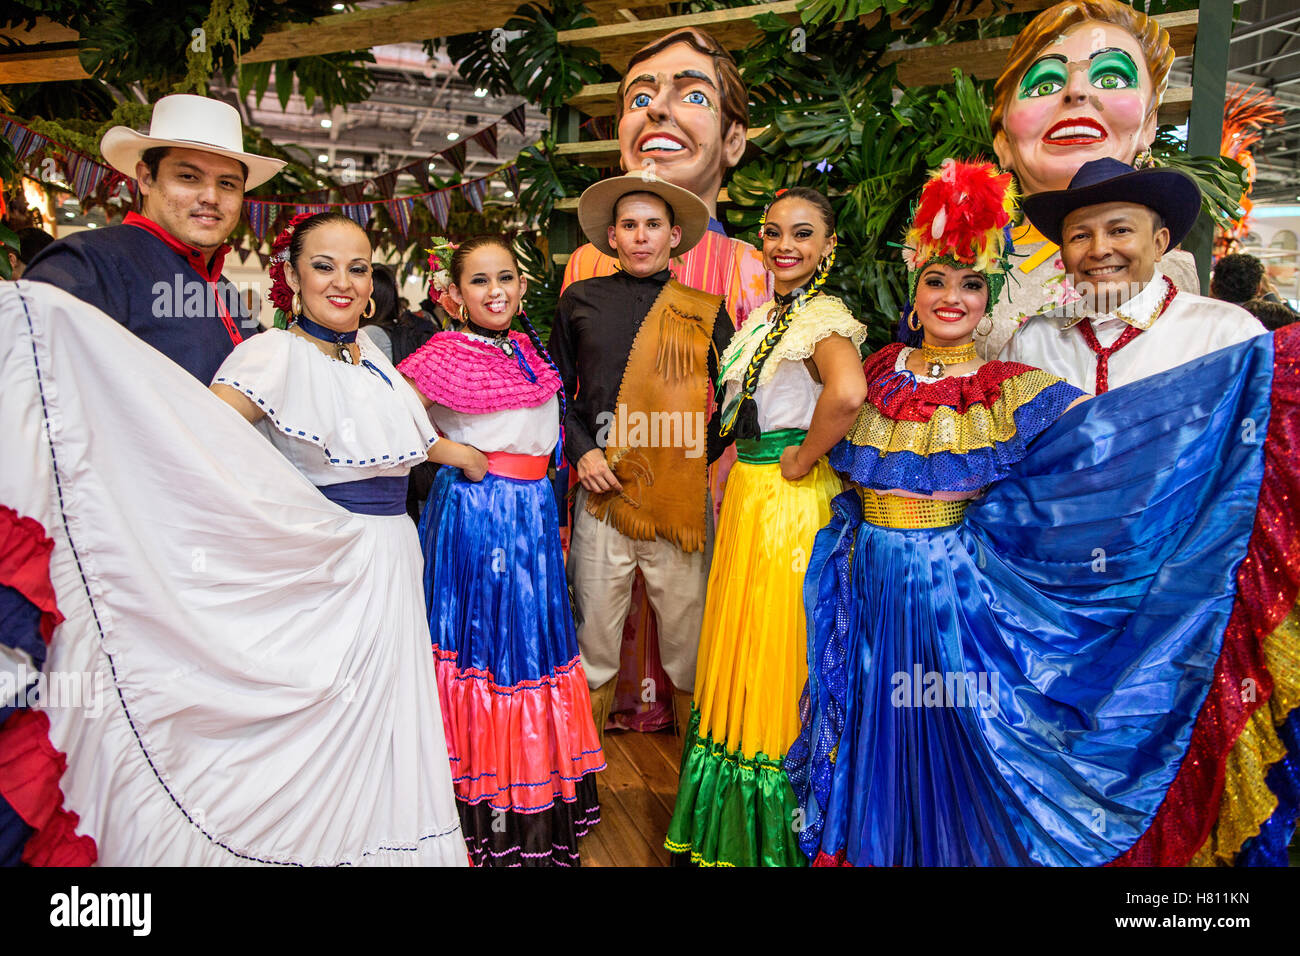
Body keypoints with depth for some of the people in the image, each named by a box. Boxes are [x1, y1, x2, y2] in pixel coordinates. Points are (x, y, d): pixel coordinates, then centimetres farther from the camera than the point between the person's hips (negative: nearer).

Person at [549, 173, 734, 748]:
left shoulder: (706, 312, 9)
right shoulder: (581, 301, 10)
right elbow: (557, 390, 15)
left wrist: (703, 453, -1)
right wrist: (580, 450, 0)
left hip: (681, 500, 0)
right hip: (602, 492, 1)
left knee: (688, 641, 7)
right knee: (594, 641, 8)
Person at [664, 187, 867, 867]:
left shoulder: (823, 318, -16)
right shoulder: (765, 317, 12)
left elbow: (848, 390, -39)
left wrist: (801, 462, -25)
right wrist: (733, 488, 15)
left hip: (789, 502, -9)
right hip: (746, 497, 9)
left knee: (774, 648, 2)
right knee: (741, 643, 18)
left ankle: (775, 833, 24)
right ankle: (735, 830, 38)